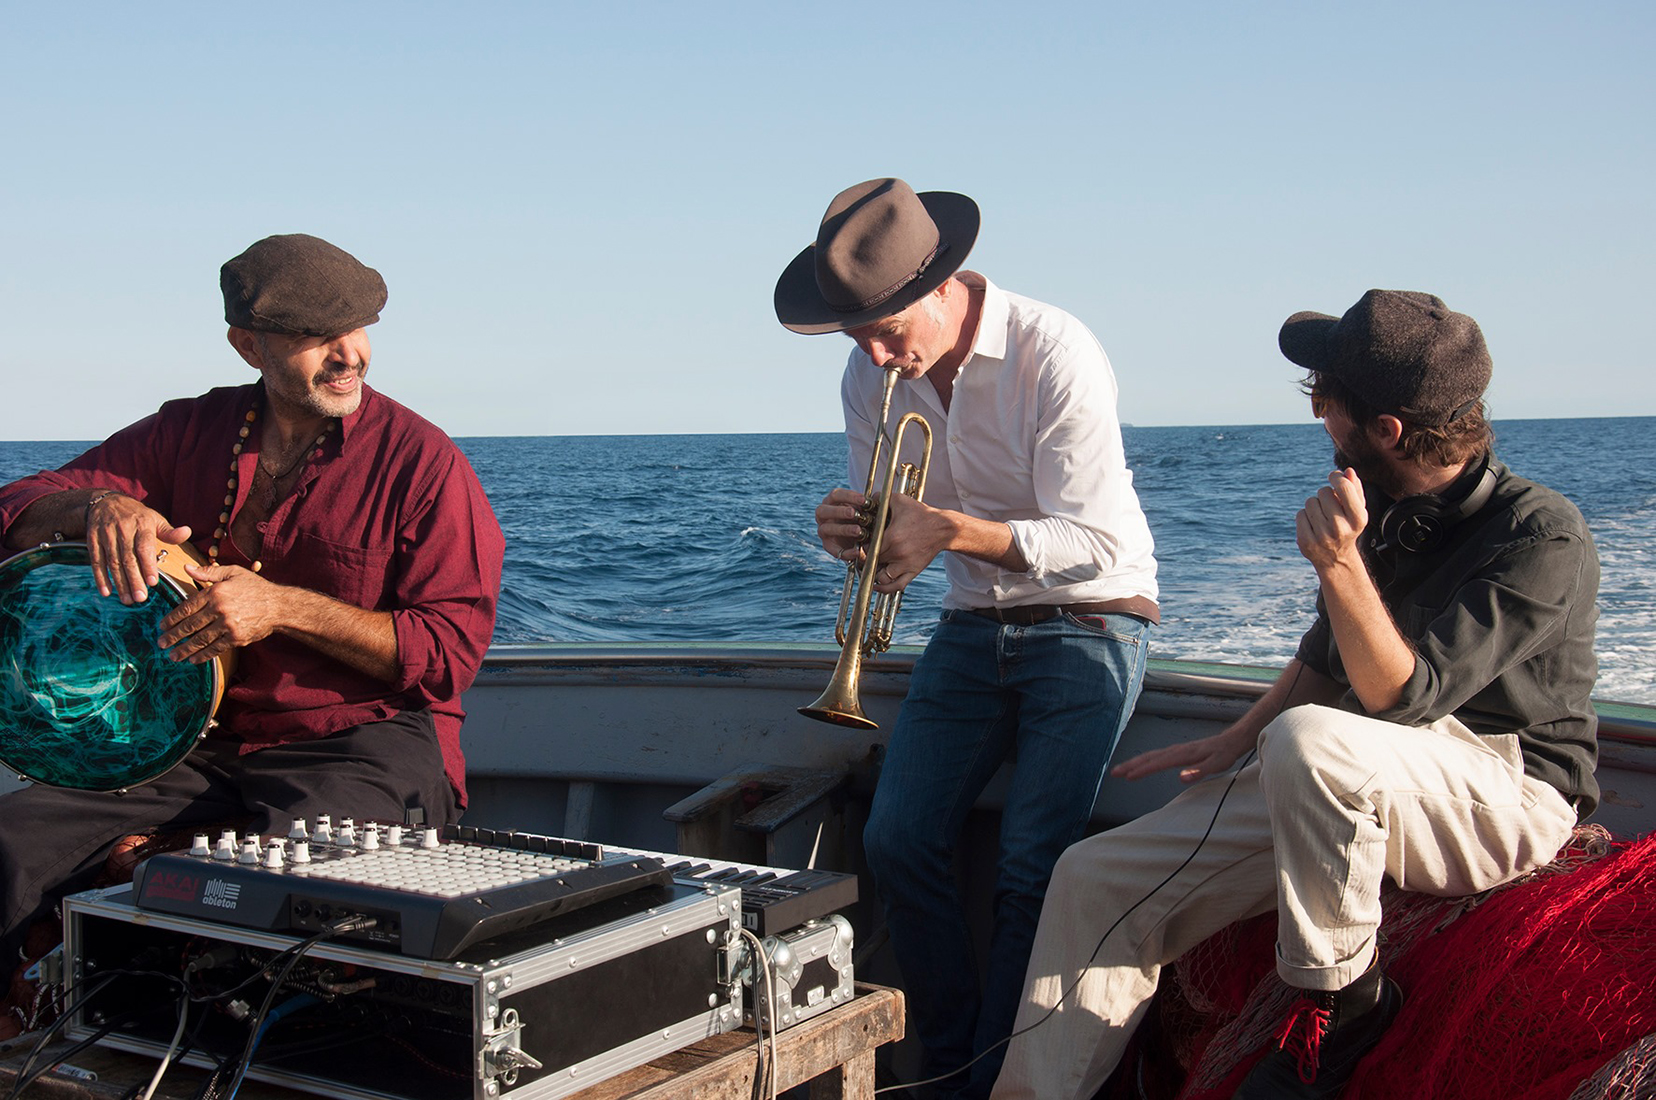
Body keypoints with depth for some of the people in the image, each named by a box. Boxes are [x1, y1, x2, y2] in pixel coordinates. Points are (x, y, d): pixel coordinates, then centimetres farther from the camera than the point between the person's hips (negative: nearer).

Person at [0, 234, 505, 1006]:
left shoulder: (422, 460, -5)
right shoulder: (192, 432, 10)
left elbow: (452, 650, -9)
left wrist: (284, 609, -19)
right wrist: (99, 506, -15)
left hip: (366, 745, -4)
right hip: (203, 744, 5)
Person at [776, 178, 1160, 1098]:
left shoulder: (1054, 354, -20)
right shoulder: (871, 378, -1)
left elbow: (1095, 544, -22)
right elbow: (894, 542, 6)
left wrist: (951, 529, -33)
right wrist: (854, 535, -19)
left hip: (1089, 621, -5)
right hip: (974, 626, 6)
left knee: (1029, 869, -16)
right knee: (896, 841, -9)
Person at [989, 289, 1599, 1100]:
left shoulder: (1543, 538, -18)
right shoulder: (1378, 511, 4)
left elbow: (1401, 696, -25)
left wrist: (1339, 567, -37)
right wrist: (1234, 742, 13)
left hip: (1503, 797, -7)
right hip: (1350, 786, 7)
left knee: (1310, 738, -40)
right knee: (1095, 879, -7)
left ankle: (1341, 997, -17)